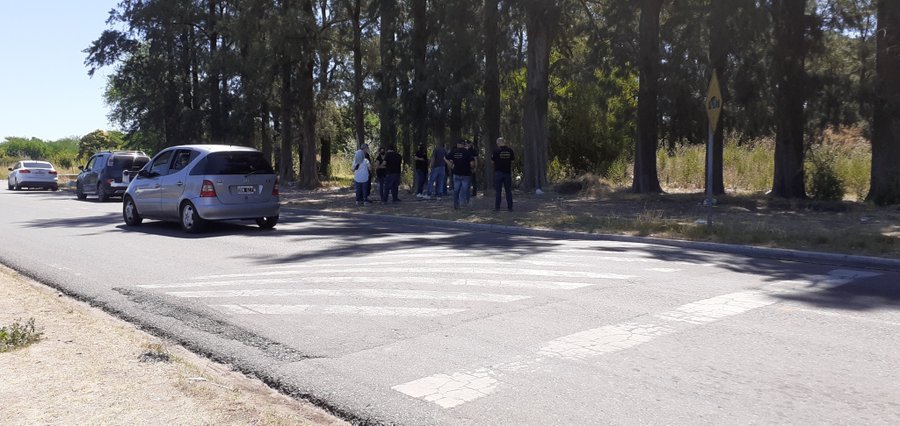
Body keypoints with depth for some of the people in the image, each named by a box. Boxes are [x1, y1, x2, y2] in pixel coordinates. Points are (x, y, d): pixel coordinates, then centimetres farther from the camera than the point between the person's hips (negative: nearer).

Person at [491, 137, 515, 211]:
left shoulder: (496, 151, -9)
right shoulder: (510, 150, 0)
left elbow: (492, 161, -4)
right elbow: (513, 160, 7)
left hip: (498, 172, -3)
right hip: (508, 172, 3)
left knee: (497, 190, 3)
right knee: (508, 190, 9)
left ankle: (497, 207, 1)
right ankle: (510, 207, 8)